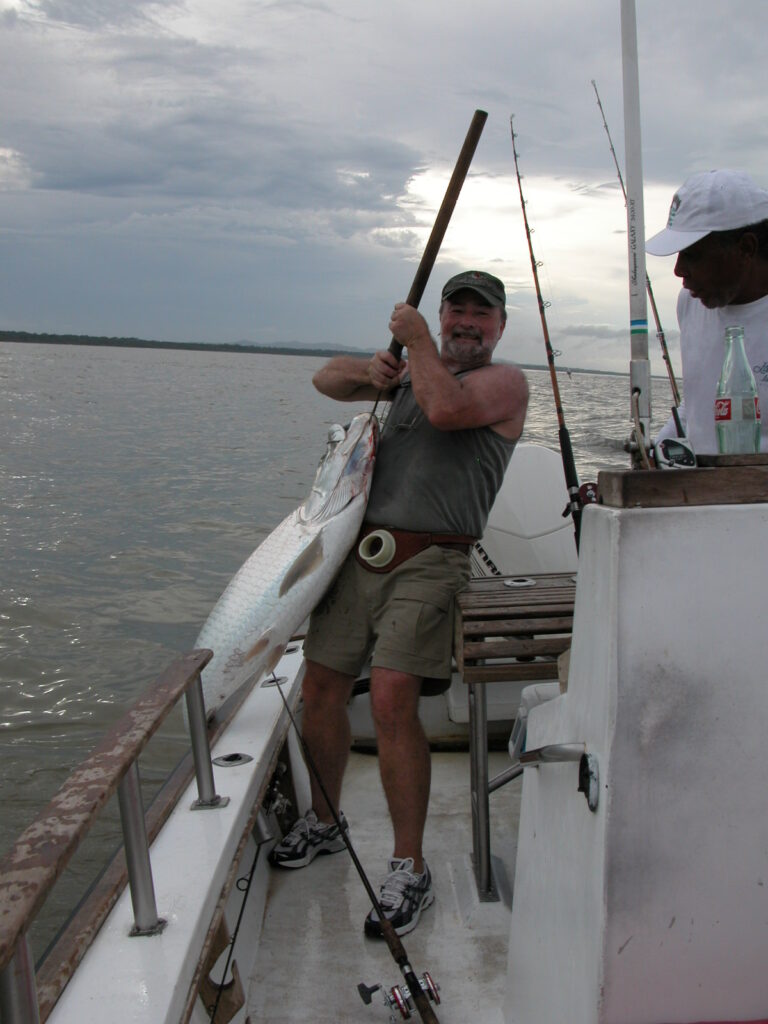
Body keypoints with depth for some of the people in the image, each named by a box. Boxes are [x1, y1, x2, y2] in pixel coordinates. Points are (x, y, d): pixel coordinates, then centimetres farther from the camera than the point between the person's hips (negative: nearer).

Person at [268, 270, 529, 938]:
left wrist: (417, 340, -4)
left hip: (428, 562, -6)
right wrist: (371, 371, 6)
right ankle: (323, 823, 32)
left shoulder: (505, 382, 3)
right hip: (362, 552, 7)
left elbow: (445, 407, -19)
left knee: (392, 701, -20)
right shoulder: (413, 372, 23)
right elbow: (326, 380, 27)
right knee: (321, 690, 9)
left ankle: (409, 869, -4)